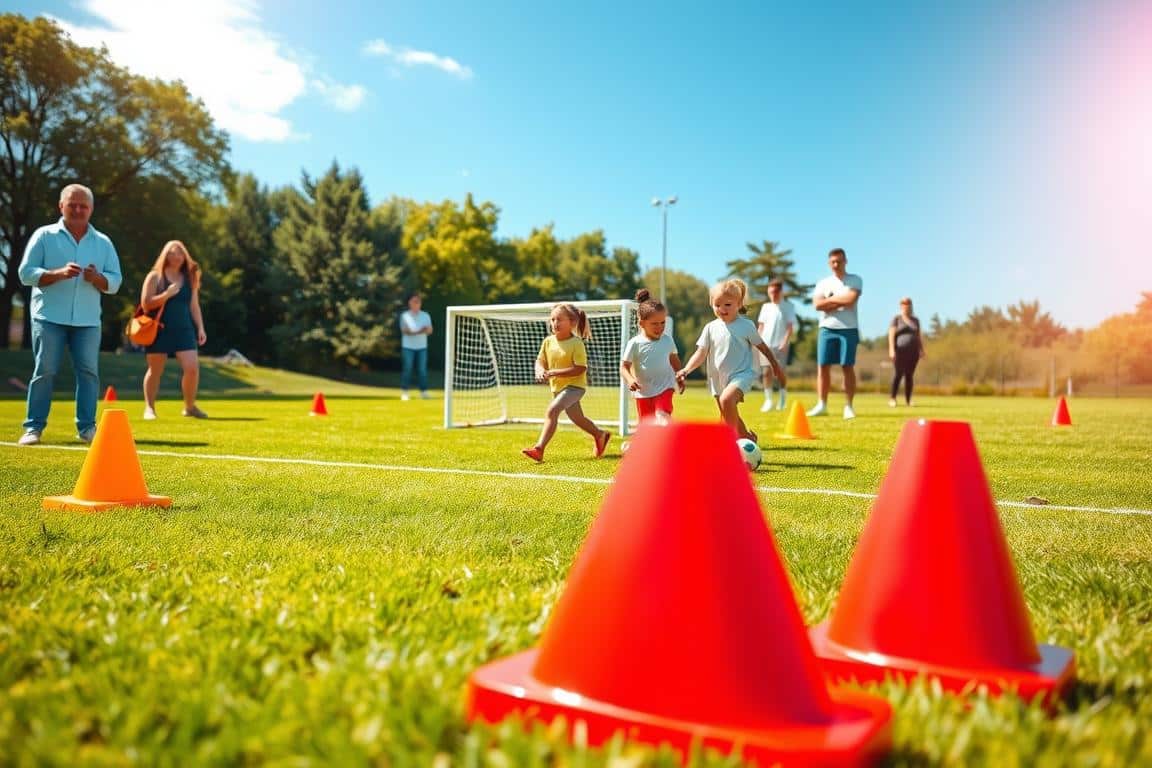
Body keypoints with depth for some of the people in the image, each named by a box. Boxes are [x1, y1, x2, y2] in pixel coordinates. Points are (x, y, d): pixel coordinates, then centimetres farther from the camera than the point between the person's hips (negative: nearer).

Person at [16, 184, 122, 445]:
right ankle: (33, 427, 4)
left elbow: (115, 282, 8)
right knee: (45, 371, -3)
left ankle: (87, 427, 3)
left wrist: (97, 278, -14)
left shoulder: (103, 242, 12)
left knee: (88, 371, -2)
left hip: (88, 320, 2)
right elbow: (26, 273, -1)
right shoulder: (44, 236, 5)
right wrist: (58, 273, -17)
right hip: (49, 316, -2)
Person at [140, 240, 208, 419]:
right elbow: (145, 304, -7)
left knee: (192, 367, -9)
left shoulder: (189, 278, 12)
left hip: (183, 330, 3)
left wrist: (200, 328, 6)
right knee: (155, 370, 5)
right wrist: (167, 294, -18)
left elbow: (194, 306, 15)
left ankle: (190, 407, 7)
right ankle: (149, 408, 17)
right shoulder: (155, 277, 0)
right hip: (159, 330, -3)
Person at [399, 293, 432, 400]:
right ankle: (404, 392, 2)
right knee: (407, 369, -3)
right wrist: (419, 332, -23)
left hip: (422, 346, 2)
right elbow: (404, 330, -9)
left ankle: (424, 391, 4)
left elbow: (430, 330, 0)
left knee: (422, 369, 0)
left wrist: (426, 329, -25)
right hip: (408, 346, -2)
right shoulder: (404, 315, 2)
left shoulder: (426, 315, 9)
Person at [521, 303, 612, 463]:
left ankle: (539, 449, -29)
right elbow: (540, 360, 5)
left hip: (574, 385, -8)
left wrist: (554, 372, -28)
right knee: (577, 418, 23)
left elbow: (580, 369, -23)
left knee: (552, 410, -26)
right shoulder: (548, 341, -1)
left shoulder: (576, 343, -18)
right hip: (557, 387, 8)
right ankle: (600, 435, 48)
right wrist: (540, 371, -20)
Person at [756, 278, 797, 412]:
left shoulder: (788, 306, 0)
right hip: (766, 344, 4)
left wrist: (785, 342, -14)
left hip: (780, 345, -3)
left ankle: (783, 400, 12)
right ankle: (768, 400, 3)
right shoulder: (766, 307, 13)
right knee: (767, 371, -1)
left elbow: (790, 327, -5)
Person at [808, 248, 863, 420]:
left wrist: (830, 299, -3)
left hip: (848, 329, -2)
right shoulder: (823, 283, 11)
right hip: (827, 329, 2)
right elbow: (818, 304, -5)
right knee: (823, 366, 0)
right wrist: (841, 301, -9)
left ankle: (848, 406, 3)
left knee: (848, 367, -1)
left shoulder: (855, 280, 5)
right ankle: (822, 404, 7)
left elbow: (851, 299, -13)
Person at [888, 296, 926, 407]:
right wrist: (891, 349, -17)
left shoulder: (915, 320, 14)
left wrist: (922, 350, 7)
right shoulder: (896, 319, 1)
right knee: (898, 374, -14)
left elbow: (918, 336, 16)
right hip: (900, 351, -4)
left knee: (909, 375, 1)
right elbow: (891, 335, -7)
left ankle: (908, 400, 2)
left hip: (913, 351, 4)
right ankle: (892, 398, -8)